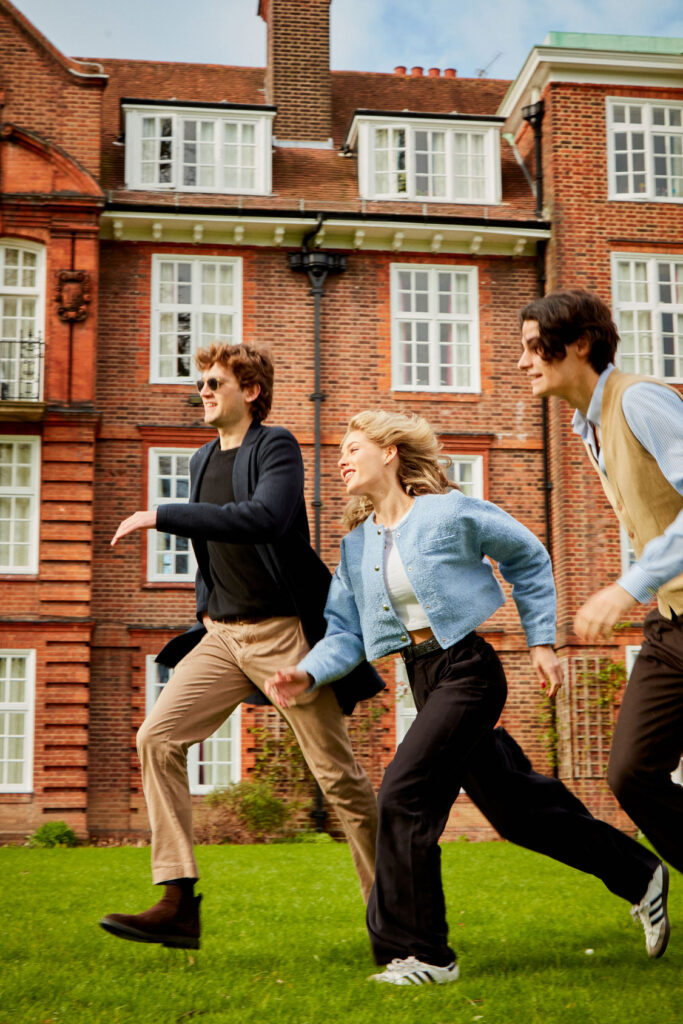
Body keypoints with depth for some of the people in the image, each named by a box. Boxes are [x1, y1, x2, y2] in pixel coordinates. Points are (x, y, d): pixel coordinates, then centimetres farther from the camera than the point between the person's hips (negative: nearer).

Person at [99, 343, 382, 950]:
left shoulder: (276, 447, -8)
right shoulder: (203, 461, 16)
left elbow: (262, 518, -27)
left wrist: (161, 517, -25)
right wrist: (208, 609, 18)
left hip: (284, 631, -7)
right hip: (223, 634, 7)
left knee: (338, 772, -1)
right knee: (158, 737, -10)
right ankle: (179, 905, -9)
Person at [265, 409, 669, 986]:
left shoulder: (449, 512, -8)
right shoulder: (356, 544, 9)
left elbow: (529, 558, 4)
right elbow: (345, 633, 7)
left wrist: (541, 642, 3)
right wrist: (307, 675, -12)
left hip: (468, 670, -7)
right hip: (423, 678, 7)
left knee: (404, 795, -17)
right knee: (515, 807, 15)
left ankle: (419, 953, -5)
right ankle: (638, 873, 35)